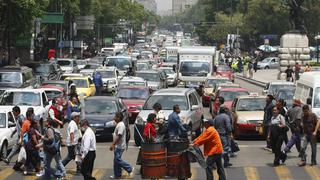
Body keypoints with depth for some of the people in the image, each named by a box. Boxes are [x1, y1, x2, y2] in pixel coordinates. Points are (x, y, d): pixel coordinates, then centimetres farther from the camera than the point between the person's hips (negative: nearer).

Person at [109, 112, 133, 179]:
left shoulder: (121, 125, -18)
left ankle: (130, 169, -3)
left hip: (119, 146, -10)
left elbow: (119, 136, -25)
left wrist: (113, 145, -25)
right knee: (116, 161, 12)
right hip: (117, 146, 10)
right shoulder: (118, 125, 14)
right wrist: (113, 145, 23)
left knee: (118, 160, -11)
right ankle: (117, 175, 17)